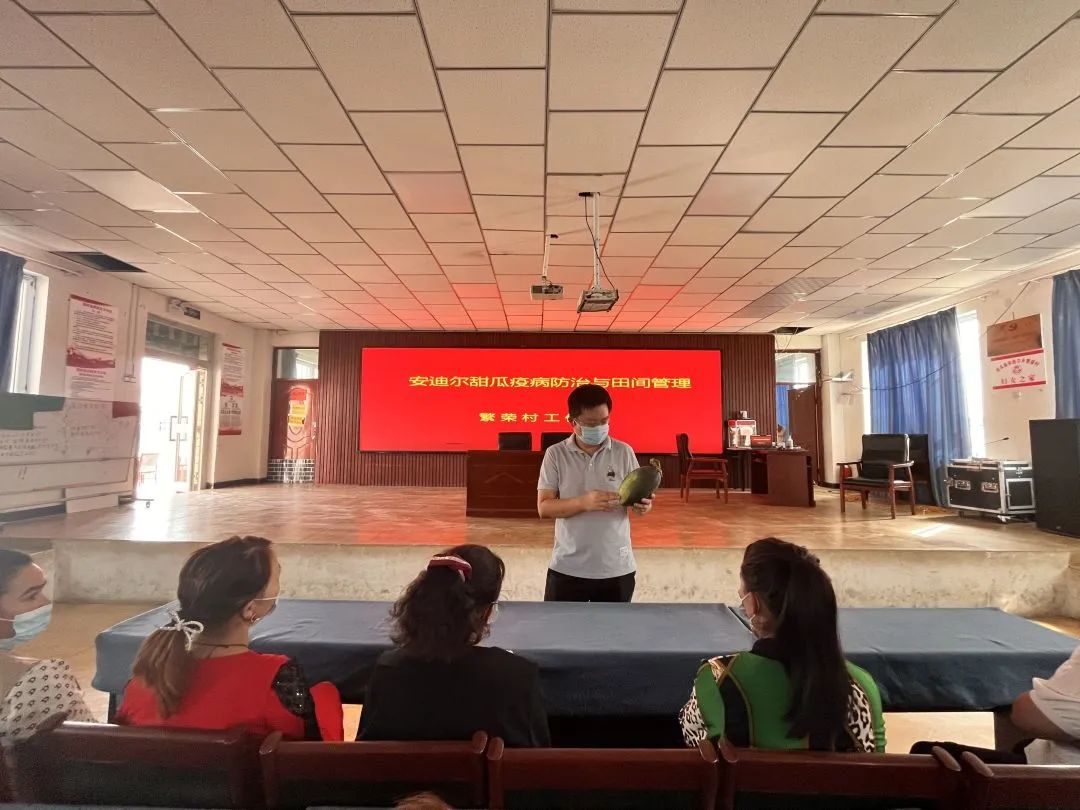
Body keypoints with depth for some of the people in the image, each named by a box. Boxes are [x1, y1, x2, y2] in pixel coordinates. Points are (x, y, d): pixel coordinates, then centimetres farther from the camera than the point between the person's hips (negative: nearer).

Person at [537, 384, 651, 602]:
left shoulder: (624, 452, -2)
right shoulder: (555, 454, -5)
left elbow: (638, 496, 3)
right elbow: (544, 507, -9)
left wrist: (643, 505, -21)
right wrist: (584, 502, -25)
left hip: (616, 568, 1)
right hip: (567, 568, -1)